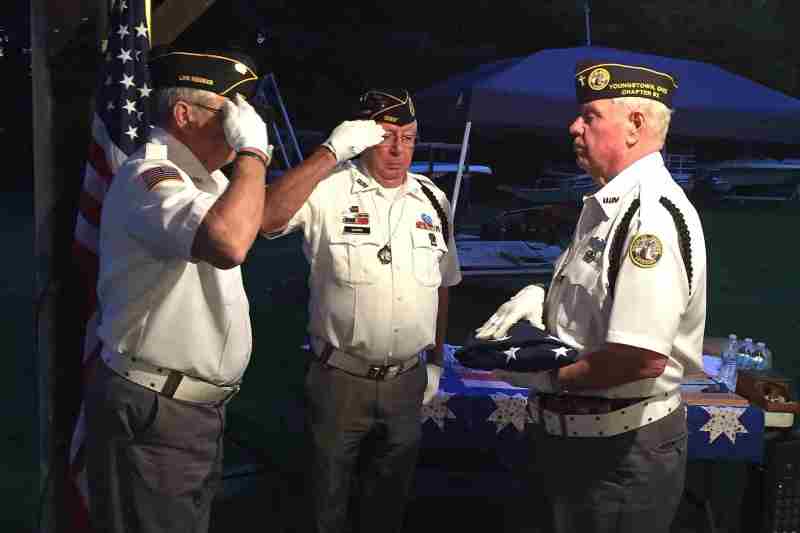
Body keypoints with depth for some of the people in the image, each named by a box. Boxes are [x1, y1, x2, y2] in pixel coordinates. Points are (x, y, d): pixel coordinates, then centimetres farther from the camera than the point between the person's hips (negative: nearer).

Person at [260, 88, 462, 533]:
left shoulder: (433, 200, 5)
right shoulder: (329, 188, -11)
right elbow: (267, 219, -30)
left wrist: (436, 361, 13)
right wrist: (330, 152, -30)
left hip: (408, 381, 4)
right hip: (341, 379, -4)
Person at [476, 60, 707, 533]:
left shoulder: (652, 215, -25)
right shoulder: (608, 205, 9)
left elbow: (643, 358, -32)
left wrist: (549, 378, -18)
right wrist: (540, 297, 4)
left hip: (620, 456, -9)